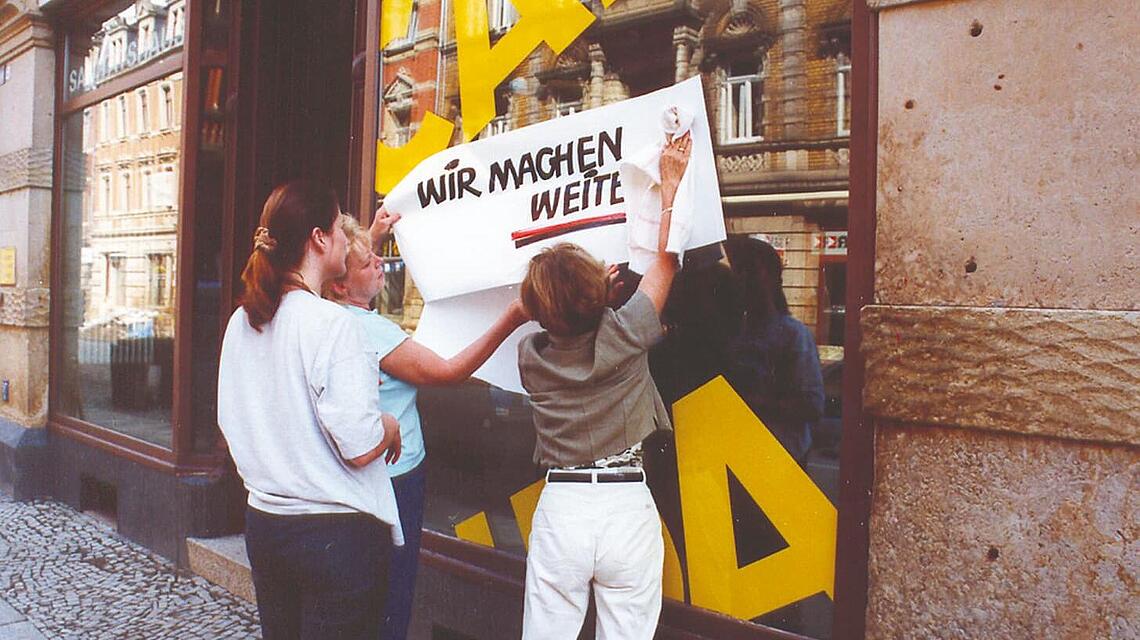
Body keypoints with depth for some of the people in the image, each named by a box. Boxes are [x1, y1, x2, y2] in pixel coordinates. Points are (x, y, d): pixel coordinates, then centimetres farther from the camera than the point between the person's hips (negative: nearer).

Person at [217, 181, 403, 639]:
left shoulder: (242, 321, 4)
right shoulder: (332, 322, -19)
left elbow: (231, 422, 14)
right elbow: (361, 447, -22)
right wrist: (390, 425, -2)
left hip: (263, 524, 7)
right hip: (337, 532, -7)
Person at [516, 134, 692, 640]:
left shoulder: (530, 355, -1)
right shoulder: (623, 336, -8)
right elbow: (665, 261, 5)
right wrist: (671, 184, 12)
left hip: (559, 508, 2)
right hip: (627, 507, -2)